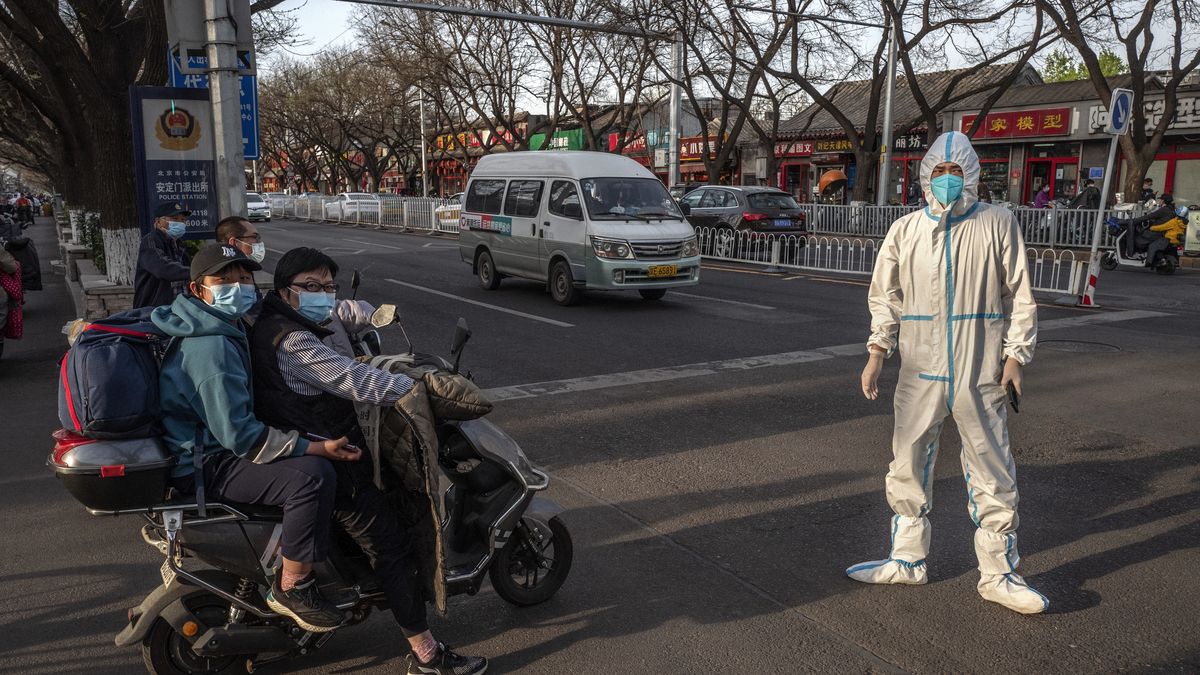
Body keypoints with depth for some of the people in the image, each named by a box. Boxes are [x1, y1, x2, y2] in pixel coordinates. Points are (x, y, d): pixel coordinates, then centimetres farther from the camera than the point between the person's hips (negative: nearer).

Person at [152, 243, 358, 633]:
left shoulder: (219, 328, 9)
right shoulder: (212, 346, -24)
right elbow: (239, 434, -29)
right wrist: (317, 448, -28)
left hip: (207, 444, 11)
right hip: (206, 466, -11)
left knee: (309, 457, 20)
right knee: (313, 475, -29)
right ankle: (291, 587, -13)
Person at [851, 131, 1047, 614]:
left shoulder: (998, 224, 1)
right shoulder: (906, 230, 7)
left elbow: (1020, 296, 3)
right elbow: (886, 295, 10)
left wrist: (1015, 355, -4)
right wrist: (877, 351, 0)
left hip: (980, 374, -2)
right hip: (920, 372, 2)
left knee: (992, 474, 4)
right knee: (908, 467, 10)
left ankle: (999, 575, 19)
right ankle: (907, 559, 27)